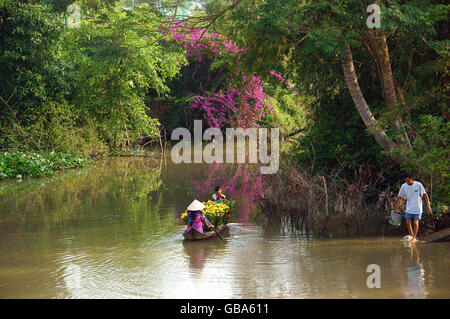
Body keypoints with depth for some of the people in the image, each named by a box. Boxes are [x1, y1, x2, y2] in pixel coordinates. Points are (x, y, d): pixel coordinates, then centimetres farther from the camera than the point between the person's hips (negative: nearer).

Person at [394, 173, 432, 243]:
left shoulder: (418, 185, -13)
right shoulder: (404, 186, -6)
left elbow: (425, 195, -5)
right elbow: (400, 198, 2)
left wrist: (428, 205, -8)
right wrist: (397, 208, 1)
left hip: (417, 208, -3)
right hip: (408, 209, 3)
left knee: (415, 223, -1)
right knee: (408, 223, 2)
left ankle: (414, 238, 14)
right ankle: (411, 236, 22)